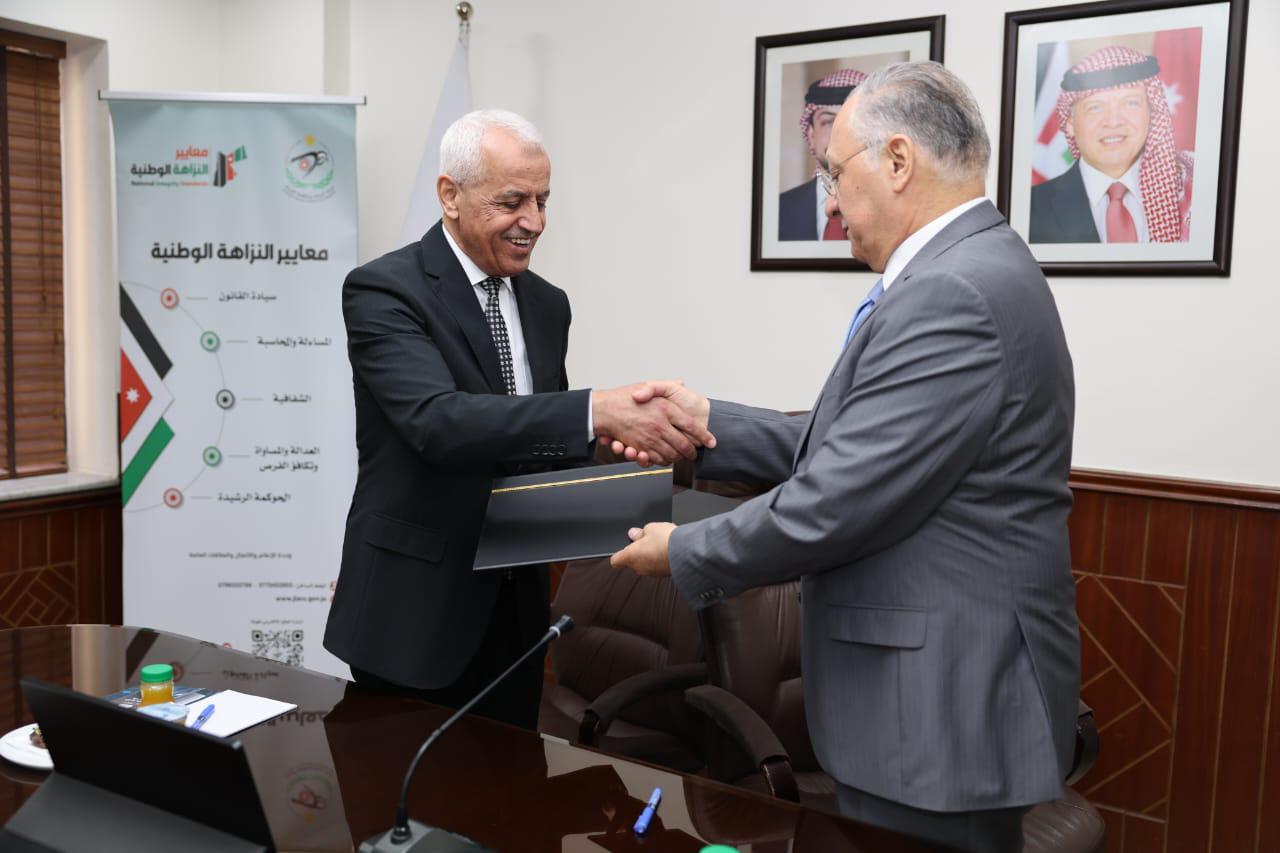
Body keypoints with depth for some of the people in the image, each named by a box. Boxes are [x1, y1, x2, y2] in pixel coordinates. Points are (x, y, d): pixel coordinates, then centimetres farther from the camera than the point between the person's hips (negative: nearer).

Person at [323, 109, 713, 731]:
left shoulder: (547, 305, 8)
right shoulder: (382, 290, -12)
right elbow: (437, 421, -29)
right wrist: (597, 410, -39)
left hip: (515, 610, 6)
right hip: (414, 611, -5)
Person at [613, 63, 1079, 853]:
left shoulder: (953, 293, -24)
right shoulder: (968, 272, 9)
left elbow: (836, 503, -24)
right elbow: (847, 450, 9)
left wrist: (685, 552, -10)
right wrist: (709, 424, 5)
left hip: (944, 707, -10)